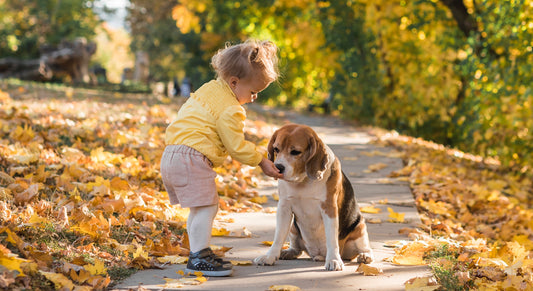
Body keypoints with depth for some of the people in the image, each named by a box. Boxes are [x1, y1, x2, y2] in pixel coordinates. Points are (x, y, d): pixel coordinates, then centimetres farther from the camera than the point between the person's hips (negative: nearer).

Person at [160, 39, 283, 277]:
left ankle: (197, 254, 22)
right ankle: (199, 257, -10)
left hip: (172, 153, 10)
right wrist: (261, 162, -1)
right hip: (192, 158, -10)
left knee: (199, 209, 17)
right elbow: (236, 146, -10)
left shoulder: (209, 89, 16)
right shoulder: (230, 110, -13)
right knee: (206, 207, -9)